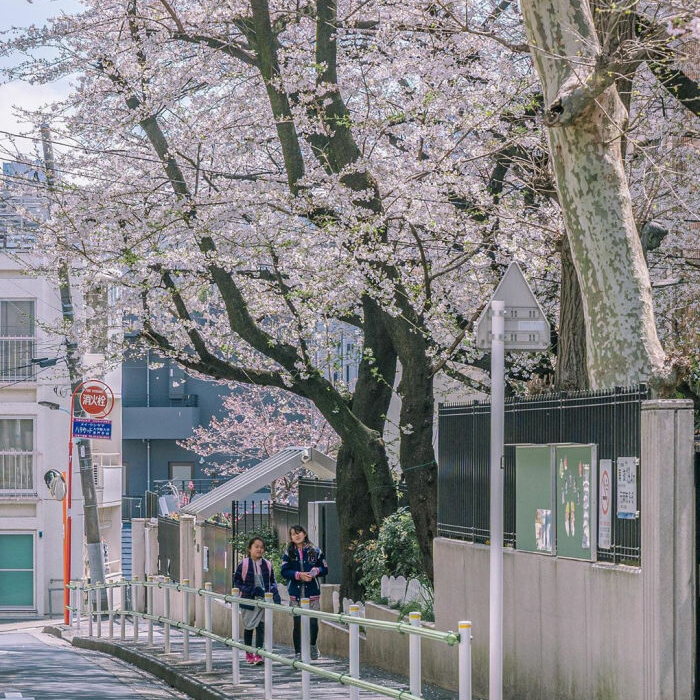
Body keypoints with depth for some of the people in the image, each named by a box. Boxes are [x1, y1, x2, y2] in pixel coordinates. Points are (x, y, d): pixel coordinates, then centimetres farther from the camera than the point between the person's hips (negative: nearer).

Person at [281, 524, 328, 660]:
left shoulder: (315, 552, 6)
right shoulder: (289, 553, 6)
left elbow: (325, 570, 9)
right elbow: (284, 571, -2)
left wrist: (316, 571, -11)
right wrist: (299, 575, -16)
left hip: (312, 593, 0)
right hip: (296, 594, 0)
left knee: (313, 622, -2)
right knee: (297, 624, 0)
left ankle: (313, 645, 26)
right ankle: (298, 653, 9)